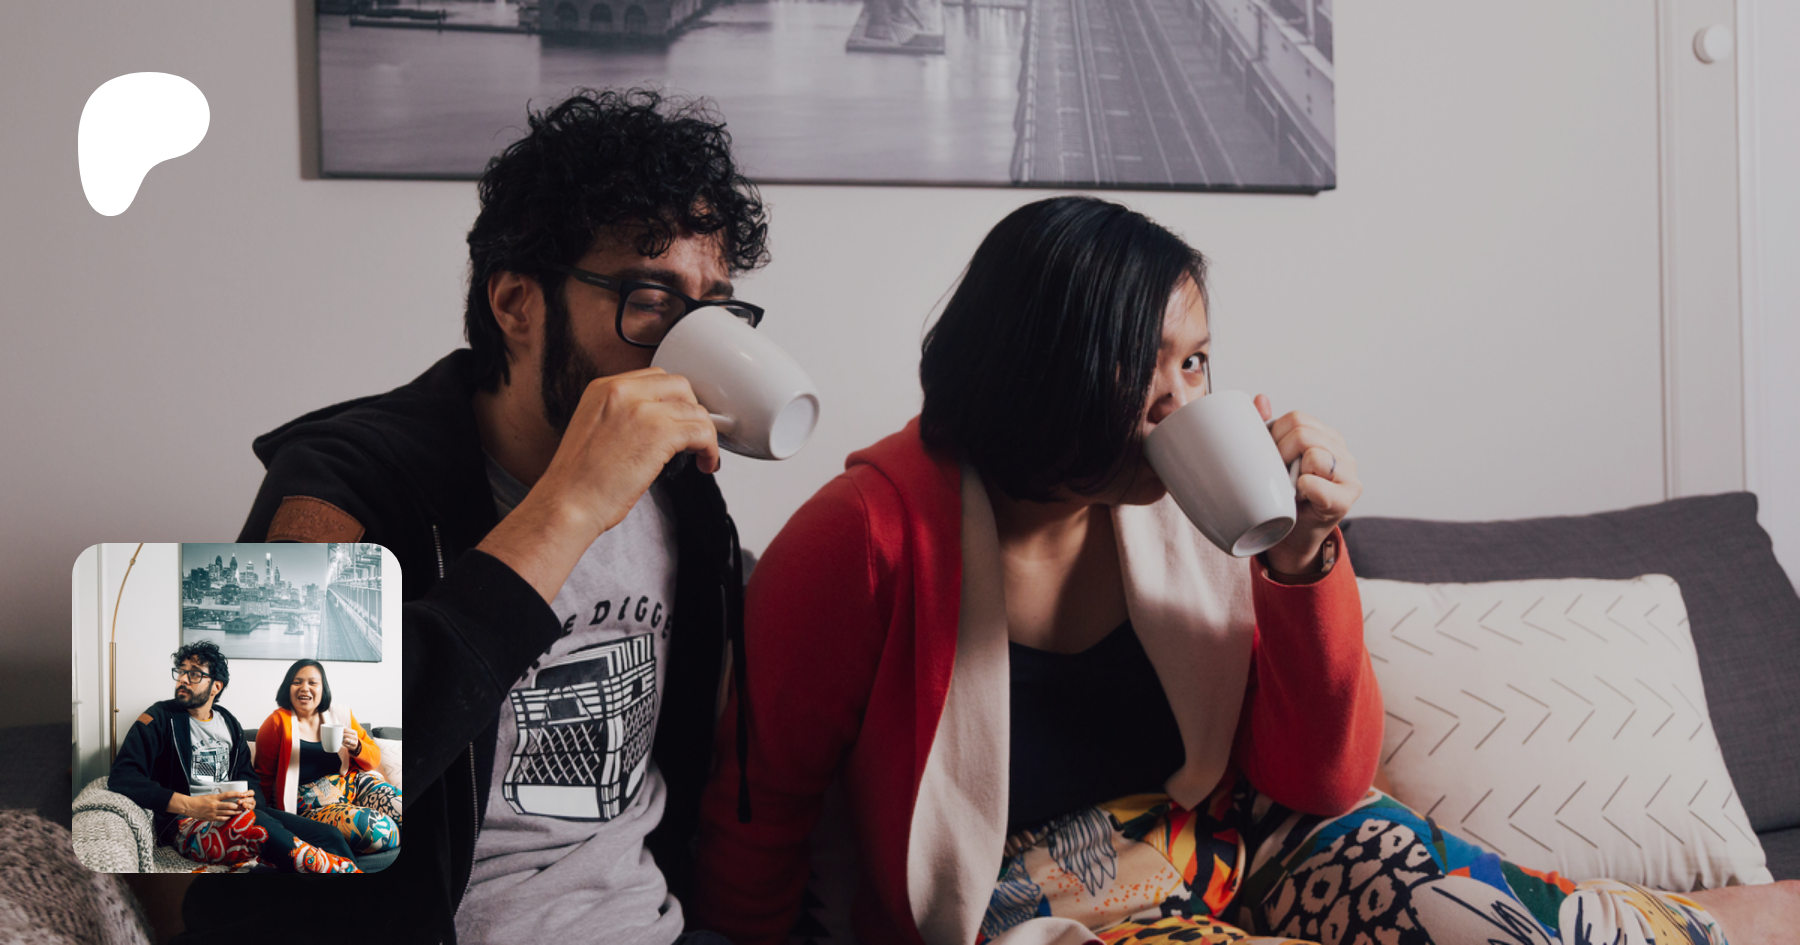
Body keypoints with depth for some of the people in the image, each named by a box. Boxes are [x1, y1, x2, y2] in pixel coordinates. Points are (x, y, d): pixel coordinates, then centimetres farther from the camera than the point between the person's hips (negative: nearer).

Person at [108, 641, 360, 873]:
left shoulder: (228, 723, 20)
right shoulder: (161, 718, 3)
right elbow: (121, 776, -11)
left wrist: (249, 799, -5)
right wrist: (189, 805, -24)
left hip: (236, 813, 6)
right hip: (187, 823, -6)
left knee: (326, 836, -19)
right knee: (263, 828, -40)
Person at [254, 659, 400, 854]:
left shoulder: (340, 716, 10)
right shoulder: (279, 723, -2)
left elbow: (374, 759, 11)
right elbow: (264, 776, 3)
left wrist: (356, 747, -10)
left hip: (355, 785, 4)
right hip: (311, 805, -4)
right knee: (377, 828, -32)